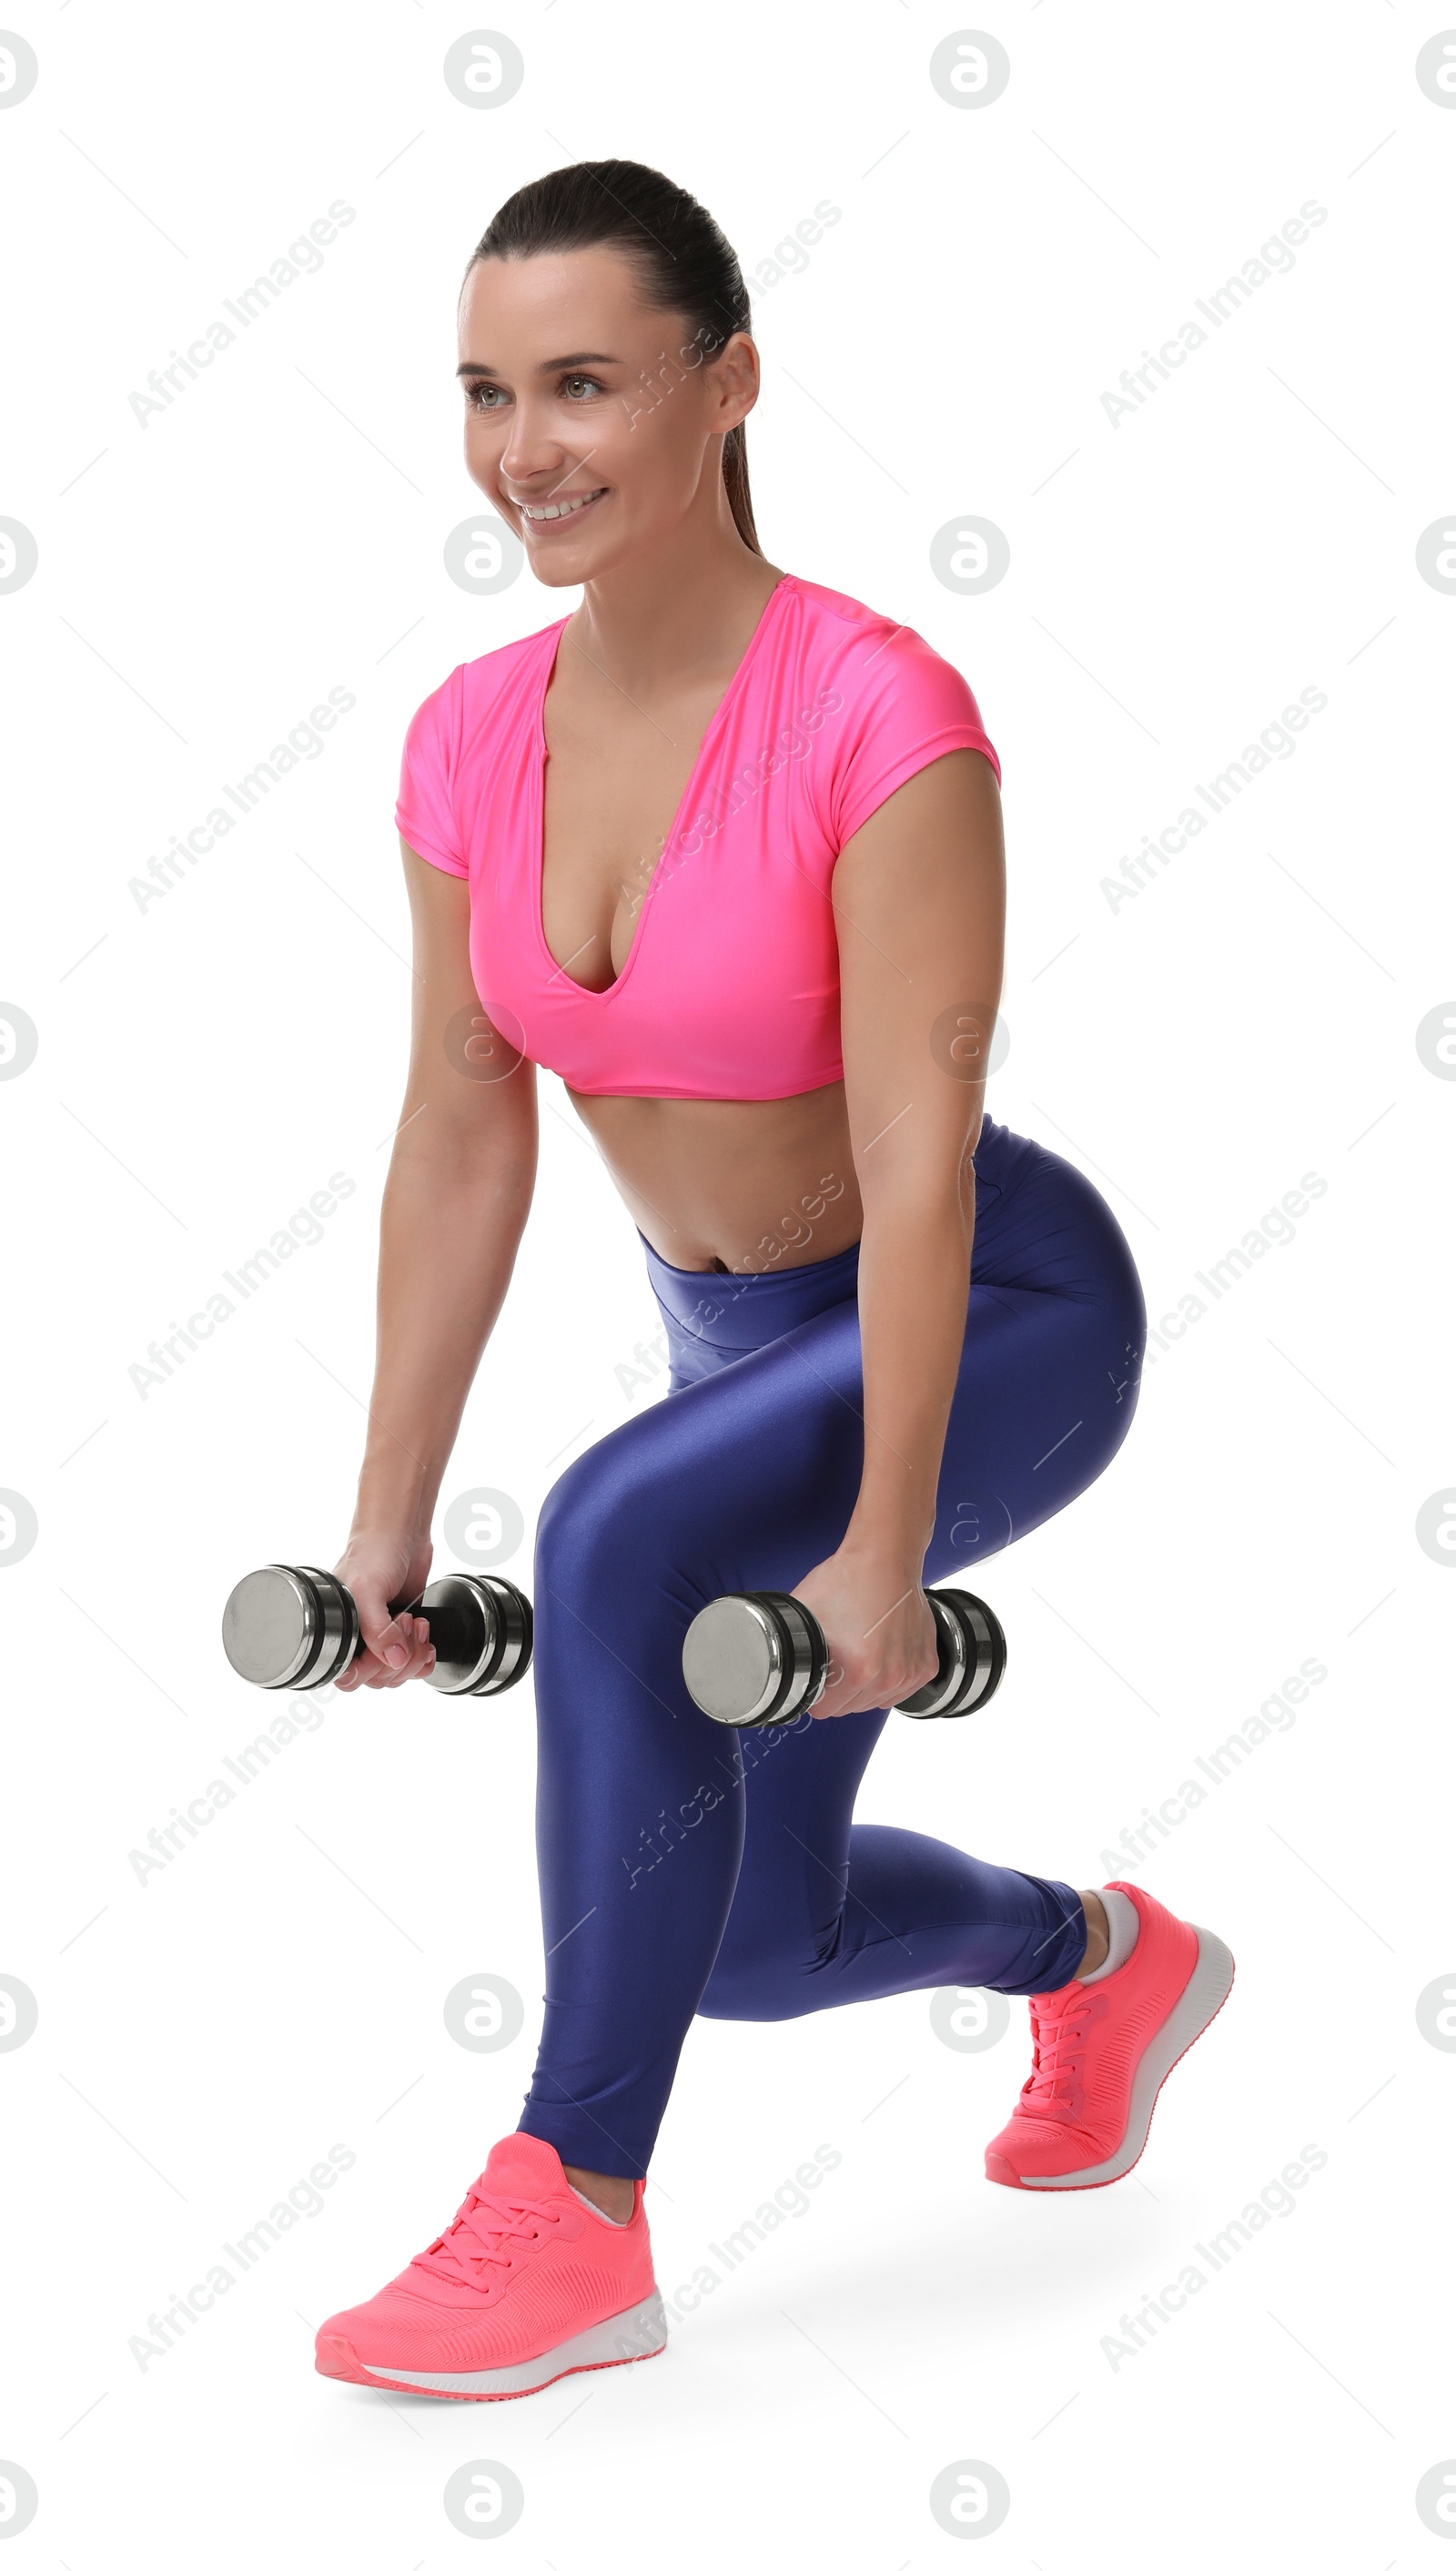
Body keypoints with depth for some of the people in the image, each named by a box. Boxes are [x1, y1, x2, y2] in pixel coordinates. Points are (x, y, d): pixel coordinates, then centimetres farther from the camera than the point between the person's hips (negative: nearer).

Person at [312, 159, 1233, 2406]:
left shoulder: (884, 718, -27)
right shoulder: (474, 738, -9)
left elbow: (919, 1156, -28)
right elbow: (462, 1140, -2)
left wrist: (881, 1555, -28)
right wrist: (387, 1516, -1)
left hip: (1003, 1321, -7)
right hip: (756, 1338, 7)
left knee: (616, 1544, -35)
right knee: (759, 1948, 13)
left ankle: (578, 2221, -21)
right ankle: (1110, 1960, 46)